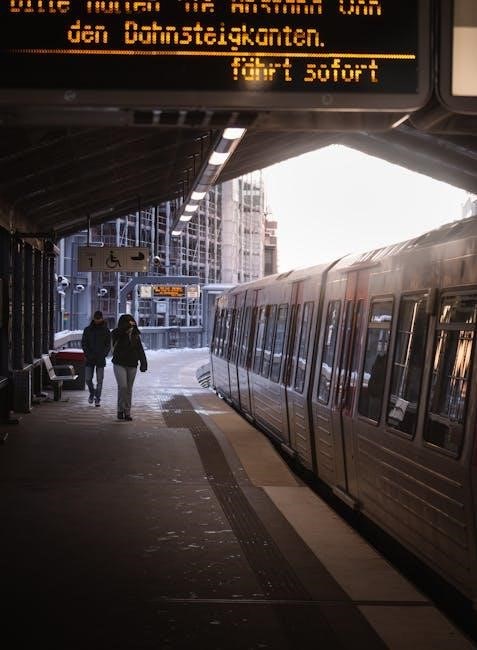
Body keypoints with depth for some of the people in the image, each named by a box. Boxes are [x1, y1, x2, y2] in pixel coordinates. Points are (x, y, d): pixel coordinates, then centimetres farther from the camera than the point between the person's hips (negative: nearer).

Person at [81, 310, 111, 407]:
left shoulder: (106, 331, 3)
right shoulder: (87, 330, 6)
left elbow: (108, 345, 3)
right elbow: (83, 343, 5)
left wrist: (103, 355, -11)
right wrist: (87, 354, -9)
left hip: (100, 359, -1)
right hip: (90, 359, 1)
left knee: (99, 380, -2)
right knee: (88, 379, -1)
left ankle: (97, 398, 6)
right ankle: (92, 392, 25)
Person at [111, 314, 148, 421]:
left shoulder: (135, 336, 3)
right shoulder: (118, 334, -6)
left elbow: (140, 350, 5)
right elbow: (114, 333, -30)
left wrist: (143, 363, -5)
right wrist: (127, 325, -36)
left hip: (132, 366, 3)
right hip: (119, 365, -3)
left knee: (129, 389, 7)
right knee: (122, 386, -15)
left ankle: (127, 412, 14)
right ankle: (120, 410, -1)